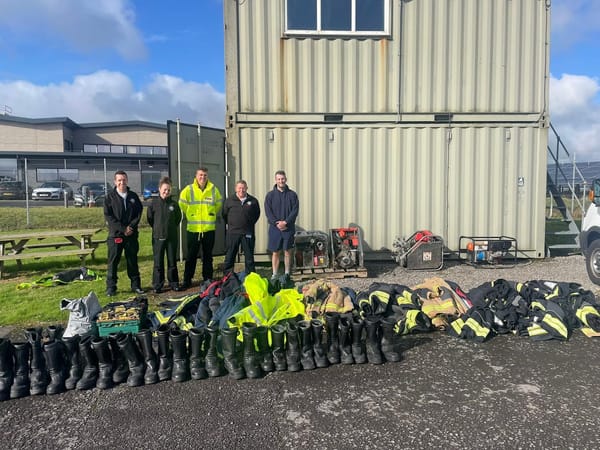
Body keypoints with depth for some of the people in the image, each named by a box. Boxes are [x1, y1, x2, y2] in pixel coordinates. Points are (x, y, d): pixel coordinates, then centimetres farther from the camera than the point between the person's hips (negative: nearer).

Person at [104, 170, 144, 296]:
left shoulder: (133, 196, 8)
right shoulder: (110, 197, 0)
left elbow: (139, 212, 5)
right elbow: (108, 216, -6)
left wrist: (131, 226, -9)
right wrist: (122, 228, -13)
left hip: (132, 234, 2)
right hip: (115, 235, -2)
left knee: (132, 261, 10)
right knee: (113, 262, 2)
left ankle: (136, 285, 18)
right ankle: (111, 287, 10)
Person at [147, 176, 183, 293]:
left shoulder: (174, 204, 1)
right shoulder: (154, 203, -4)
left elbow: (178, 218, 14)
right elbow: (149, 217, 6)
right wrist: (157, 228, 9)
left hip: (172, 237, 2)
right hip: (158, 237, -1)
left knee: (172, 262, 10)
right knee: (158, 263, 4)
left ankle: (174, 283, 19)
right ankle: (157, 285, 12)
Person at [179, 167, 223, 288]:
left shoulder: (214, 190, 1)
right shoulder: (188, 190, -4)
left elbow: (219, 204, 17)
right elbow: (182, 204, 9)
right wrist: (191, 216, 13)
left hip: (209, 229, 2)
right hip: (193, 229, -1)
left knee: (208, 256, 10)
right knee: (191, 256, 5)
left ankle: (208, 280, 20)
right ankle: (187, 280, 15)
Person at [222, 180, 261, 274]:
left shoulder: (253, 201, 3)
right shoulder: (230, 200, 2)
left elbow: (257, 214, 15)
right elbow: (224, 214, 11)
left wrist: (251, 223, 8)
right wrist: (230, 224, 10)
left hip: (247, 233, 0)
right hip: (232, 232, 0)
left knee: (249, 256, 8)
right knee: (230, 256, 5)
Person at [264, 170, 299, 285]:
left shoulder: (292, 194, 4)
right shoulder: (270, 195, 5)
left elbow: (295, 210, -2)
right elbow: (268, 211, -1)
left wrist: (286, 222, -14)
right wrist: (276, 223, -12)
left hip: (288, 227, 0)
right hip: (275, 228, 0)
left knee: (287, 251, 5)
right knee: (275, 252, 4)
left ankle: (287, 274, 14)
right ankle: (275, 275, 11)